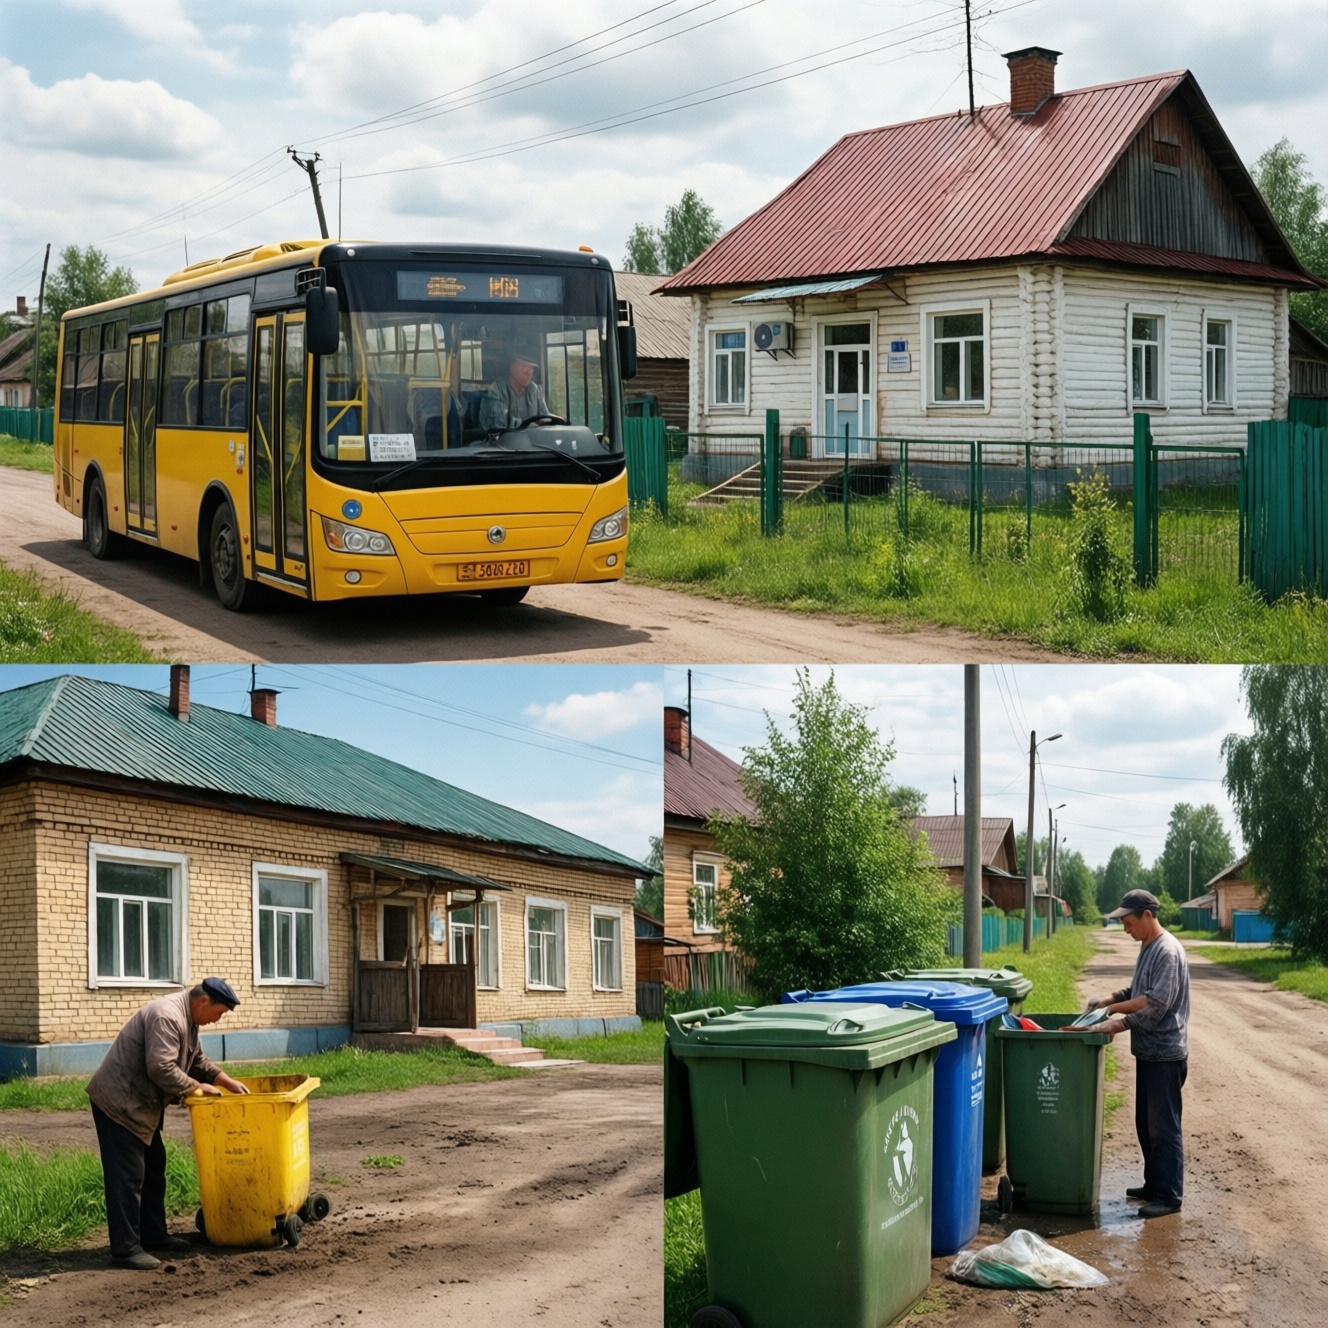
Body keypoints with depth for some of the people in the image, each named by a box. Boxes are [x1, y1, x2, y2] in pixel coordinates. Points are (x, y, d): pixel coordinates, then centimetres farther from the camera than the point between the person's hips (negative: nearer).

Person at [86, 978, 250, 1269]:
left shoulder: (187, 1019, 10)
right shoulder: (166, 1017, -24)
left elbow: (198, 1061, 20)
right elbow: (161, 1069, -30)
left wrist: (229, 1083, 10)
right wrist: (197, 1087, -17)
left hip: (139, 1103, 11)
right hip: (118, 1102, -11)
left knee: (153, 1168, 17)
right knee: (127, 1176, -9)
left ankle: (153, 1235, 26)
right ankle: (125, 1250, -6)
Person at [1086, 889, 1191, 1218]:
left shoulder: (1168, 951, -18)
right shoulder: (1148, 948, 12)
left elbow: (1157, 1003, -24)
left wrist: (1118, 1021, -23)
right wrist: (1110, 999, 6)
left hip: (1165, 1053, -10)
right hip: (1148, 1051, 10)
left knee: (1164, 1126, -4)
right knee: (1146, 1123, 16)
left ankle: (1169, 1195, 1)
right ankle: (1154, 1184, 26)